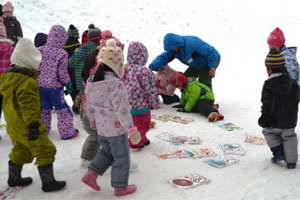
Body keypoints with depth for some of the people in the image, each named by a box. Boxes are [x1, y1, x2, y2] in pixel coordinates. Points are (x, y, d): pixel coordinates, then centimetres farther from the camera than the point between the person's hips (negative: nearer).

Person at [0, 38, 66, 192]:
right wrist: (33, 125, -28)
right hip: (26, 126, -10)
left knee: (20, 151, 26)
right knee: (45, 151, 2)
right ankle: (48, 183, 9)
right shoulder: (27, 82, -24)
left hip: (13, 124, 10)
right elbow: (28, 105, -29)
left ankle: (14, 178, 41)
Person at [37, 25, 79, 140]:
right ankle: (67, 132, 13)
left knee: (44, 108, 21)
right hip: (55, 86, -5)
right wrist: (67, 82, 5)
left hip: (40, 85, 5)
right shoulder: (62, 54, -16)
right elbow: (62, 73, -14)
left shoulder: (39, 50, -2)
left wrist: (37, 80, 18)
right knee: (62, 109, 8)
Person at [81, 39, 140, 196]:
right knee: (121, 158, 10)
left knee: (106, 152, 28)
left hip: (101, 127, 7)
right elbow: (122, 110, -24)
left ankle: (90, 175, 22)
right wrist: (132, 130, -16)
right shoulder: (117, 85, -24)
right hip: (116, 128, -7)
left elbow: (89, 106, 9)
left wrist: (93, 121, 25)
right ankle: (120, 187, 23)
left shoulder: (91, 82, -1)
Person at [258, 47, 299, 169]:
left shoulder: (269, 85, -19)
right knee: (289, 136, 20)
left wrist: (264, 119, -6)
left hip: (274, 121, -4)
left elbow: (267, 105, -18)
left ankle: (278, 153, 13)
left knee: (268, 132, 22)